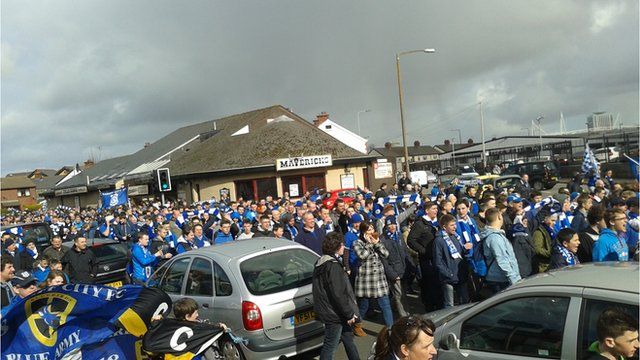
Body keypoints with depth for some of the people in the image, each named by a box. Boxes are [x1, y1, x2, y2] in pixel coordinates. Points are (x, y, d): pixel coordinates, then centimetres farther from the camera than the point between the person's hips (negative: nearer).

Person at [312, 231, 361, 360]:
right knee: (330, 346, 2)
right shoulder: (333, 265, -22)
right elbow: (338, 294, -26)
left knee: (348, 339, 21)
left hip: (327, 310, 10)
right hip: (334, 314, -10)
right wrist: (349, 314, -16)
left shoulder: (321, 262, 9)